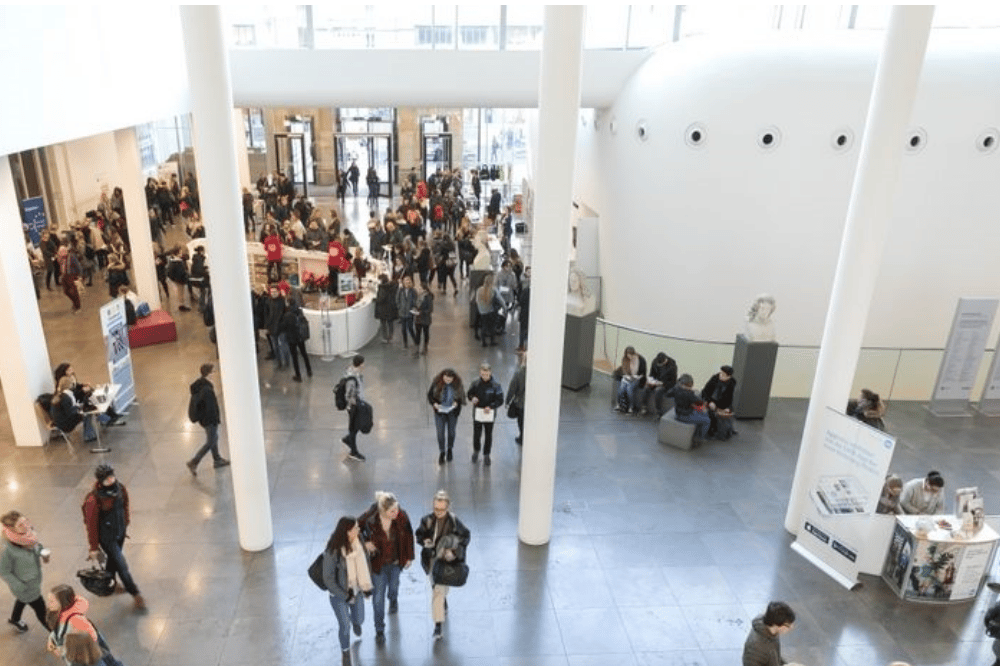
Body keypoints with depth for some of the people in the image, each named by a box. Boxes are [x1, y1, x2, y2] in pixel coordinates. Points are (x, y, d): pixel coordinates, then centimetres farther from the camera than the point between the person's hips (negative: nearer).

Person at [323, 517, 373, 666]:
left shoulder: (359, 542, -19)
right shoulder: (333, 552, -32)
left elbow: (366, 563, -2)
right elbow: (328, 578, -22)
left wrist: (368, 586, 0)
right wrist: (345, 596, -17)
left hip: (356, 590, 4)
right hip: (339, 594, -4)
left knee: (359, 619, 23)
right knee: (345, 626, 11)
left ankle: (354, 620, 62)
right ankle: (345, 652, 42)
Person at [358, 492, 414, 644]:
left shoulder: (402, 516, -26)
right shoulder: (369, 519, -30)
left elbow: (409, 536, -9)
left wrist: (409, 557, -2)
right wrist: (365, 542, -21)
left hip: (396, 560, 2)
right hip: (378, 562, -2)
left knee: (394, 584, 30)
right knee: (378, 596, 7)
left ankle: (393, 600, 66)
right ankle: (379, 630, 26)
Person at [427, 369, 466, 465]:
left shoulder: (457, 384, -14)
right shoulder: (436, 382, -16)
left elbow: (462, 395, 0)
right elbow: (430, 395, -5)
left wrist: (457, 402, -18)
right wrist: (434, 403, -21)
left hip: (452, 411, 1)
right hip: (440, 411, -1)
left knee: (451, 431, 16)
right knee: (440, 432, 2)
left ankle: (449, 449, 42)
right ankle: (442, 452, 23)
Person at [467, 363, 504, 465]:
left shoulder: (495, 385, -13)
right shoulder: (476, 383, -7)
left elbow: (500, 400, -9)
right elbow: (469, 393, 6)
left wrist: (490, 406, -24)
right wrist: (472, 398, -17)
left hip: (490, 413, -1)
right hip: (477, 412, 1)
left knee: (488, 436, 10)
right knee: (476, 435, 7)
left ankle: (486, 455, 30)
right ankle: (476, 451, 36)